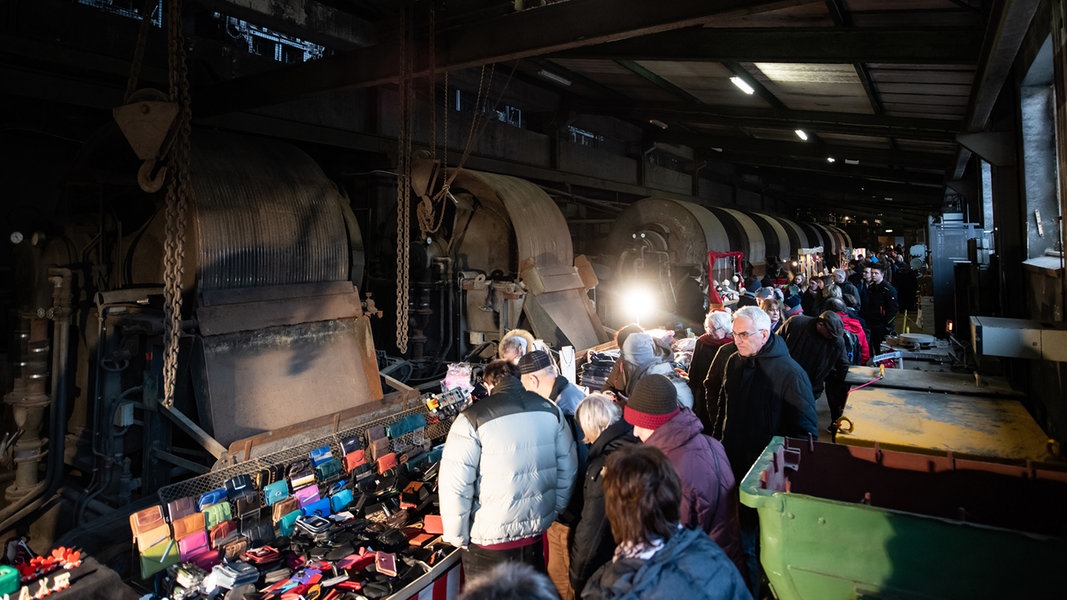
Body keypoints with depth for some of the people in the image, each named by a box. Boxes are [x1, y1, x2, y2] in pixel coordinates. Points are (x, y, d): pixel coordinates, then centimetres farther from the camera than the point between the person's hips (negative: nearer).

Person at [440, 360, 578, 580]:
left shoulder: (472, 419, -15)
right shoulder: (550, 410, -1)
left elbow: (454, 486, -17)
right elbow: (568, 467, 4)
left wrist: (458, 538, -4)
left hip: (491, 539, -3)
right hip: (537, 530, 4)